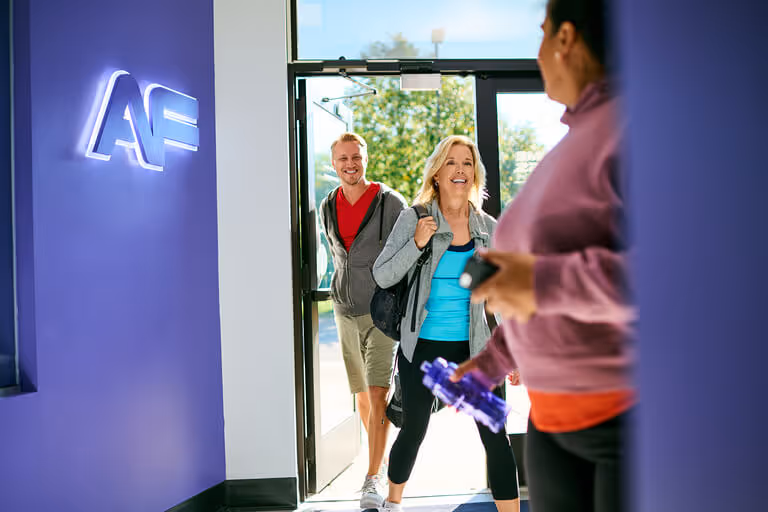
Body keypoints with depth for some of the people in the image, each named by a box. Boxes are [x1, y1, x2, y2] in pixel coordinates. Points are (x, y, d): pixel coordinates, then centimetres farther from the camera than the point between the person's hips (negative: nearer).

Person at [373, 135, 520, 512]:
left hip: (471, 347, 2)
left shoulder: (488, 228, 2)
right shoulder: (413, 219, -5)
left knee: (495, 436, -4)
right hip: (422, 346, -1)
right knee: (413, 432, 12)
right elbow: (382, 277, -6)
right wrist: (417, 244, -20)